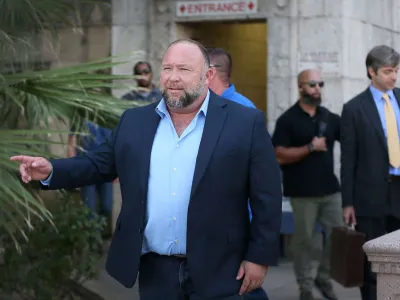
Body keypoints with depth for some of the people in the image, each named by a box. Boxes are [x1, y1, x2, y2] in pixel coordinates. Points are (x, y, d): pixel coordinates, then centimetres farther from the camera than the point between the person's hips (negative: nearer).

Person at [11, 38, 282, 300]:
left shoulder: (246, 123, -6)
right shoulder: (134, 122, 7)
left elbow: (267, 197, -5)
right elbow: (100, 164, 13)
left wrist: (259, 257, -7)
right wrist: (51, 171, -4)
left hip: (217, 272, -3)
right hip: (154, 270, 4)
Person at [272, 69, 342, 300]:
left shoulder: (331, 118, 10)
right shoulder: (288, 120, -2)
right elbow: (280, 156, -9)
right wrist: (310, 148, -15)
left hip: (331, 189, 4)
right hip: (303, 192, -4)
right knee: (304, 240, 3)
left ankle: (324, 278, 24)